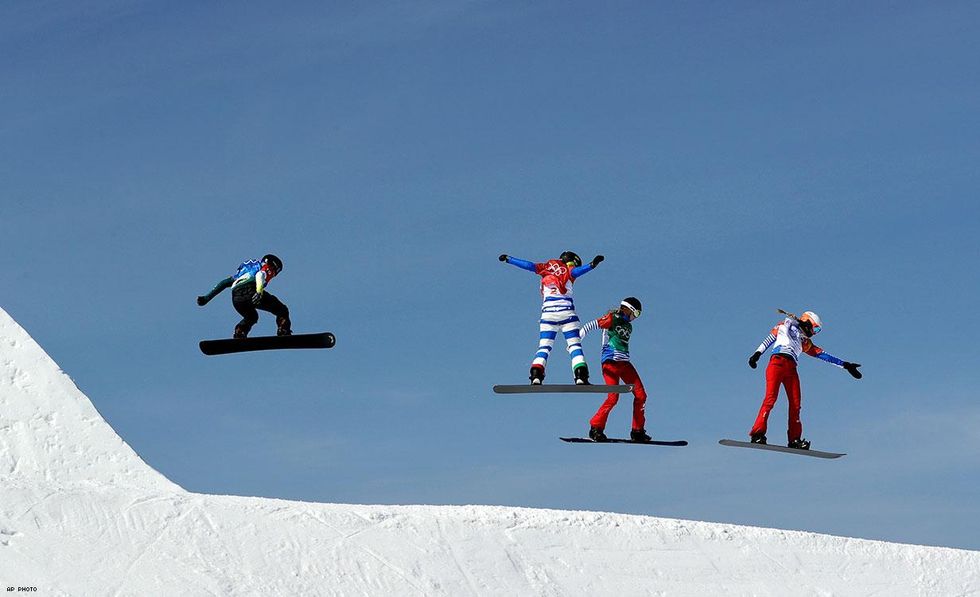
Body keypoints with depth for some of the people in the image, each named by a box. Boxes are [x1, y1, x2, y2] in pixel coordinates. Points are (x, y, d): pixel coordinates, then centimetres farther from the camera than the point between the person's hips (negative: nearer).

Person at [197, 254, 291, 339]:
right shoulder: (267, 268, 20)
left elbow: (224, 282, 36)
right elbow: (260, 275, -4)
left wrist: (207, 297, 36)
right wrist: (259, 291, -22)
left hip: (236, 297, 6)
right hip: (251, 291, -6)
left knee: (251, 318, 34)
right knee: (282, 311, 7)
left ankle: (238, 336, 12)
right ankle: (284, 334, -14)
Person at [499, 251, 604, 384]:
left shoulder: (547, 266, 18)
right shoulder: (568, 269, 10)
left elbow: (530, 266, 12)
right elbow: (575, 272, -11)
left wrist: (508, 259, 19)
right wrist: (592, 264, -25)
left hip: (548, 310, 2)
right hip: (566, 310, -2)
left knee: (544, 346, 5)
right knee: (575, 344, 1)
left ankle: (536, 376, -15)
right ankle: (581, 377, -16)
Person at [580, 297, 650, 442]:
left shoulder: (628, 326, 21)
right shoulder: (613, 318, -3)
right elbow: (591, 326, -8)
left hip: (624, 363, 8)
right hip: (610, 361, -8)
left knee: (641, 395, 0)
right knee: (613, 397, -18)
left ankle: (637, 431, 7)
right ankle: (595, 428, -7)